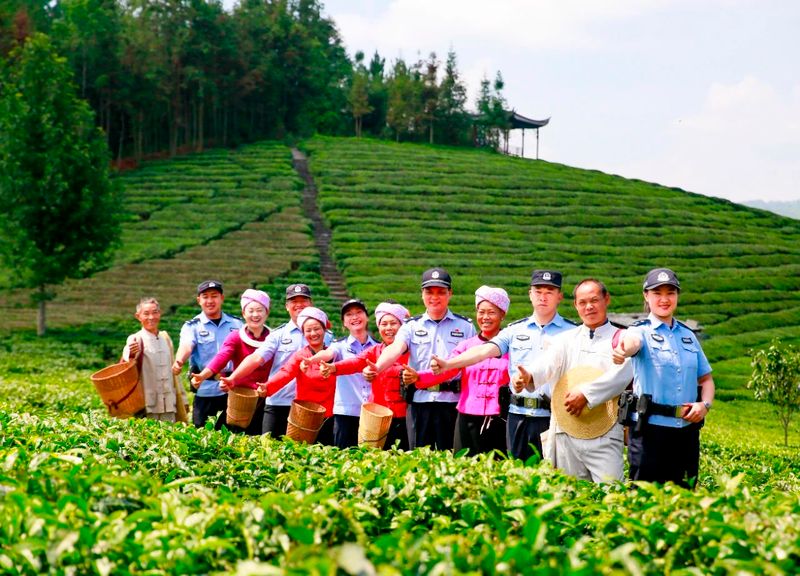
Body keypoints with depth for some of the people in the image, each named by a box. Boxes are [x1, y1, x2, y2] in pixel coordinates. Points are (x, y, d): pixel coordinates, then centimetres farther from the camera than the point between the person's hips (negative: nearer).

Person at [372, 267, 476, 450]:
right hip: (419, 402, 1)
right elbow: (395, 349, -8)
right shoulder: (412, 326, 10)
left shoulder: (465, 326, 8)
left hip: (452, 403, -1)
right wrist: (376, 368, -29)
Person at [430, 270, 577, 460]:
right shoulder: (515, 330, 11)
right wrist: (448, 364, -14)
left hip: (553, 416, -3)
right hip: (518, 415, 3)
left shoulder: (572, 331, 4)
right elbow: (485, 350, 0)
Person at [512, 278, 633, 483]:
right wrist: (528, 375, -27)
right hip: (566, 433, 3)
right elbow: (548, 363, -5)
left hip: (604, 434, -3)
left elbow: (621, 374, -12)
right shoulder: (566, 339, 14)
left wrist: (586, 394, -23)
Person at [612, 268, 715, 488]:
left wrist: (705, 404, -2)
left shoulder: (688, 335, 14)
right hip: (651, 427, -5)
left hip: (687, 429, 5)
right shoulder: (641, 331, -1)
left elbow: (706, 378, 19)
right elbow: (633, 343, -26)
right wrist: (623, 350, -51)